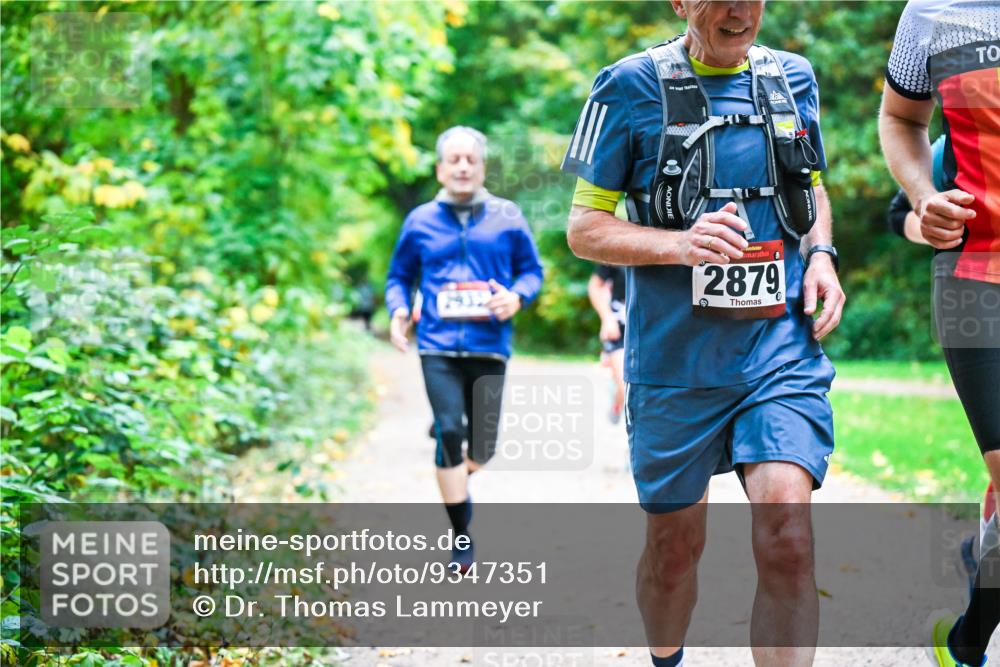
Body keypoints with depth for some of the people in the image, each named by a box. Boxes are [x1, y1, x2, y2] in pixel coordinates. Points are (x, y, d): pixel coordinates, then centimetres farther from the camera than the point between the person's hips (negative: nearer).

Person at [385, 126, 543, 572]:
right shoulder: (420, 221, 7)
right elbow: (399, 276, 17)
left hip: (489, 346, 1)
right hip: (438, 346, -1)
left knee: (482, 445, 5)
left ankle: (454, 475, 43)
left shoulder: (507, 218, 5)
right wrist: (398, 310, -2)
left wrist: (517, 297, -11)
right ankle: (462, 538, -4)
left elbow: (532, 271, 10)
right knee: (449, 432, -13)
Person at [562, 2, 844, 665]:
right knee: (676, 543, 12)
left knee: (787, 533, -17)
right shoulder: (632, 87, -5)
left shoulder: (793, 79, 7)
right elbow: (585, 228, -3)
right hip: (675, 358, -1)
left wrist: (821, 253, 2)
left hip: (780, 346, 2)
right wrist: (680, 245, -20)